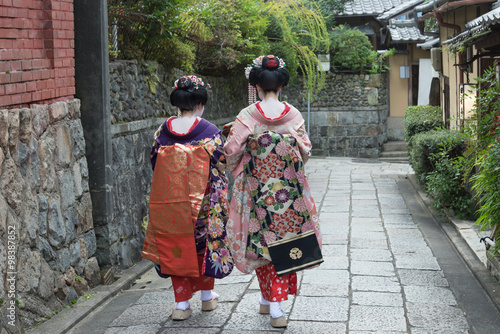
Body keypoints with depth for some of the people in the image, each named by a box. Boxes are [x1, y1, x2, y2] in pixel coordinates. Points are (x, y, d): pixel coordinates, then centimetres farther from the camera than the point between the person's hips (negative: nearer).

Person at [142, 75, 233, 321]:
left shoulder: (163, 131, -1)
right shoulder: (209, 132, -10)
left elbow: (154, 162, 7)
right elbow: (221, 166, -6)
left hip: (168, 202, 2)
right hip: (201, 202, -2)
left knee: (176, 247, 10)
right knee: (204, 243, 16)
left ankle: (181, 304, 12)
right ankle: (207, 296, 28)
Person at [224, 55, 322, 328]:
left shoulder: (248, 116, -9)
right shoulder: (293, 115, -3)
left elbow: (232, 149, -9)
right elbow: (305, 150, 3)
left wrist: (236, 168, 12)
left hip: (257, 189, -1)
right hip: (288, 188, 1)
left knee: (261, 241, 12)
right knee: (282, 242, 8)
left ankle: (267, 299, 19)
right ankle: (276, 305, 5)